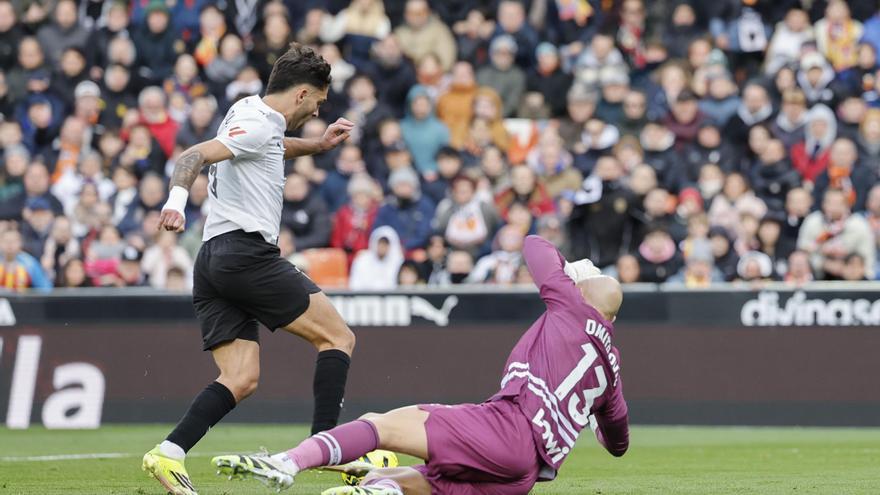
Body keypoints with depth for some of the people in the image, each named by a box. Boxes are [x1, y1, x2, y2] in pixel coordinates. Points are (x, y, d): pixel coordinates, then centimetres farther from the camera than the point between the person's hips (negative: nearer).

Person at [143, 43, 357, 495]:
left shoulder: (249, 112, 21)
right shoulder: (259, 125, -8)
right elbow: (194, 156, -20)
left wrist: (318, 144, 33)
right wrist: (177, 198, -37)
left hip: (212, 263, 9)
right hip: (246, 251, -9)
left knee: (241, 380, 1)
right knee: (338, 337, -1)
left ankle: (169, 453, -17)